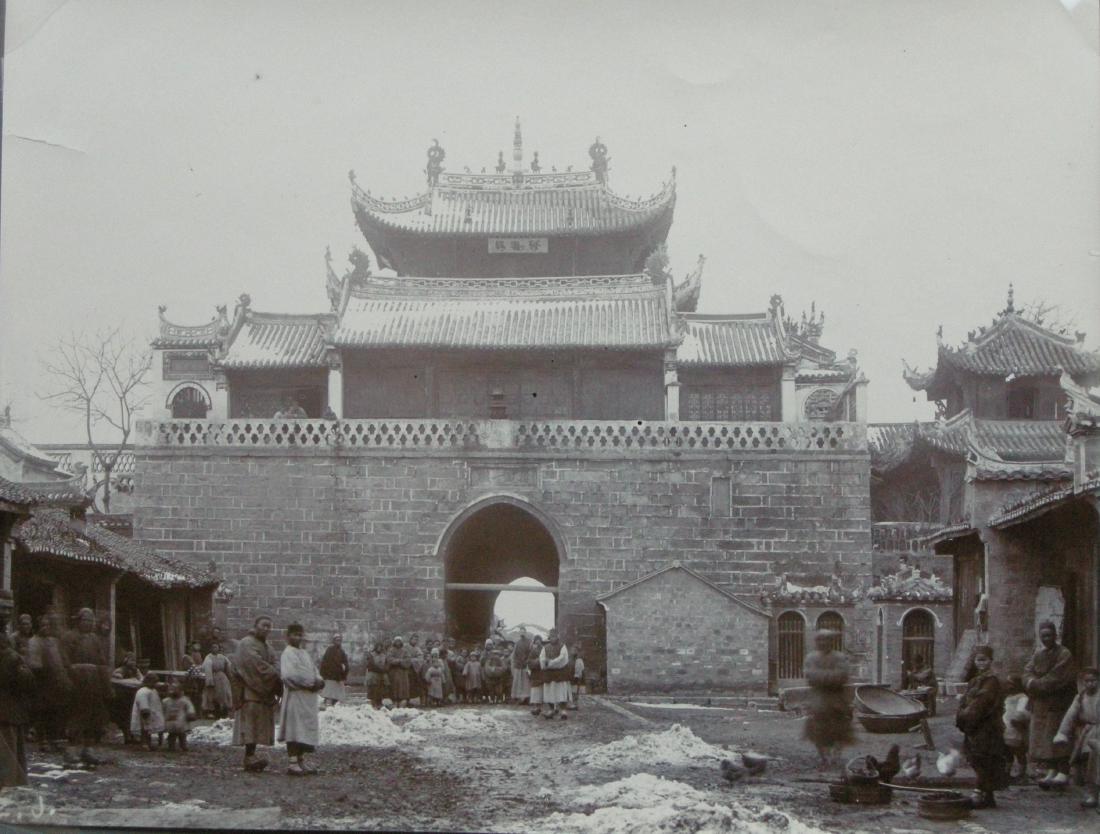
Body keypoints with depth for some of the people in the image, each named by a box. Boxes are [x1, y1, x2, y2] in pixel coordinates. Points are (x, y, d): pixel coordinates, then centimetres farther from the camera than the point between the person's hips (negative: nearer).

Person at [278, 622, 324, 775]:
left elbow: (314, 670, 19)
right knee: (295, 730, -8)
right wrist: (311, 682, -17)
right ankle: (293, 763, -7)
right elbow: (289, 675, -20)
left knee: (306, 730, 10)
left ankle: (301, 761, 17)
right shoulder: (288, 653, -9)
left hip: (308, 698, 9)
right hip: (295, 696, -9)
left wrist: (319, 681, -3)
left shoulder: (304, 653, 17)